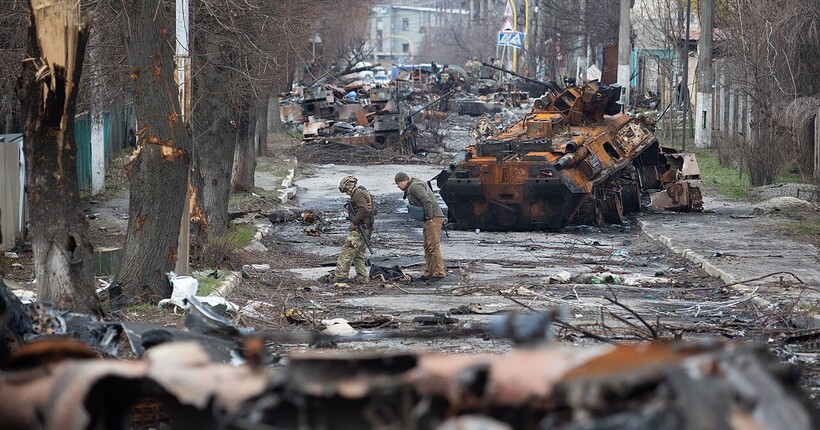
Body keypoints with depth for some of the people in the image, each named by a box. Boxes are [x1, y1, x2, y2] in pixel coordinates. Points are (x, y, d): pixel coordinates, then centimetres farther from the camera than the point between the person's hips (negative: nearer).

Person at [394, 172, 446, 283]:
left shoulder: (415, 187, -12)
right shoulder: (410, 189, 20)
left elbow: (427, 201, -23)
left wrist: (429, 217, -18)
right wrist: (428, 218, 14)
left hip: (434, 218, -11)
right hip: (429, 220, 11)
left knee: (434, 246, -12)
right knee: (427, 247, 11)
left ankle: (439, 273, -13)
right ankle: (428, 274, 13)